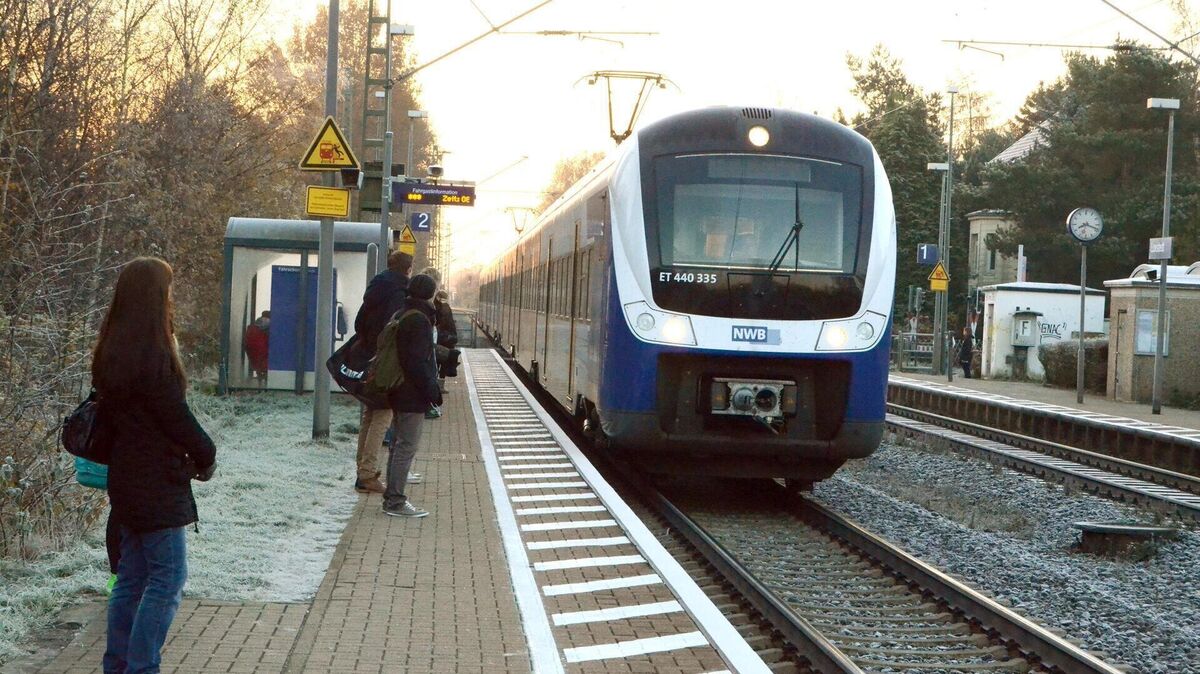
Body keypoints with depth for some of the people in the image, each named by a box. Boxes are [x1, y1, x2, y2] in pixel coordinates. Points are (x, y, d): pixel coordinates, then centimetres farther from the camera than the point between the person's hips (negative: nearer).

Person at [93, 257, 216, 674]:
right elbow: (175, 416, -16)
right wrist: (205, 457, 1)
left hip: (127, 479, 9)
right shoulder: (152, 353, -20)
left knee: (132, 577, 14)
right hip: (157, 483, -9)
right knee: (168, 577, -3)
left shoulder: (112, 350, 9)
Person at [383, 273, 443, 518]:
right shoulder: (418, 320, -17)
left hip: (400, 393, 11)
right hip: (413, 396, -11)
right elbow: (417, 361, -23)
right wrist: (432, 389, -18)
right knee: (407, 445, -7)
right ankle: (395, 500, -6)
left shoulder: (402, 316, 14)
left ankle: (392, 497, 23)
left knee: (398, 444, 16)